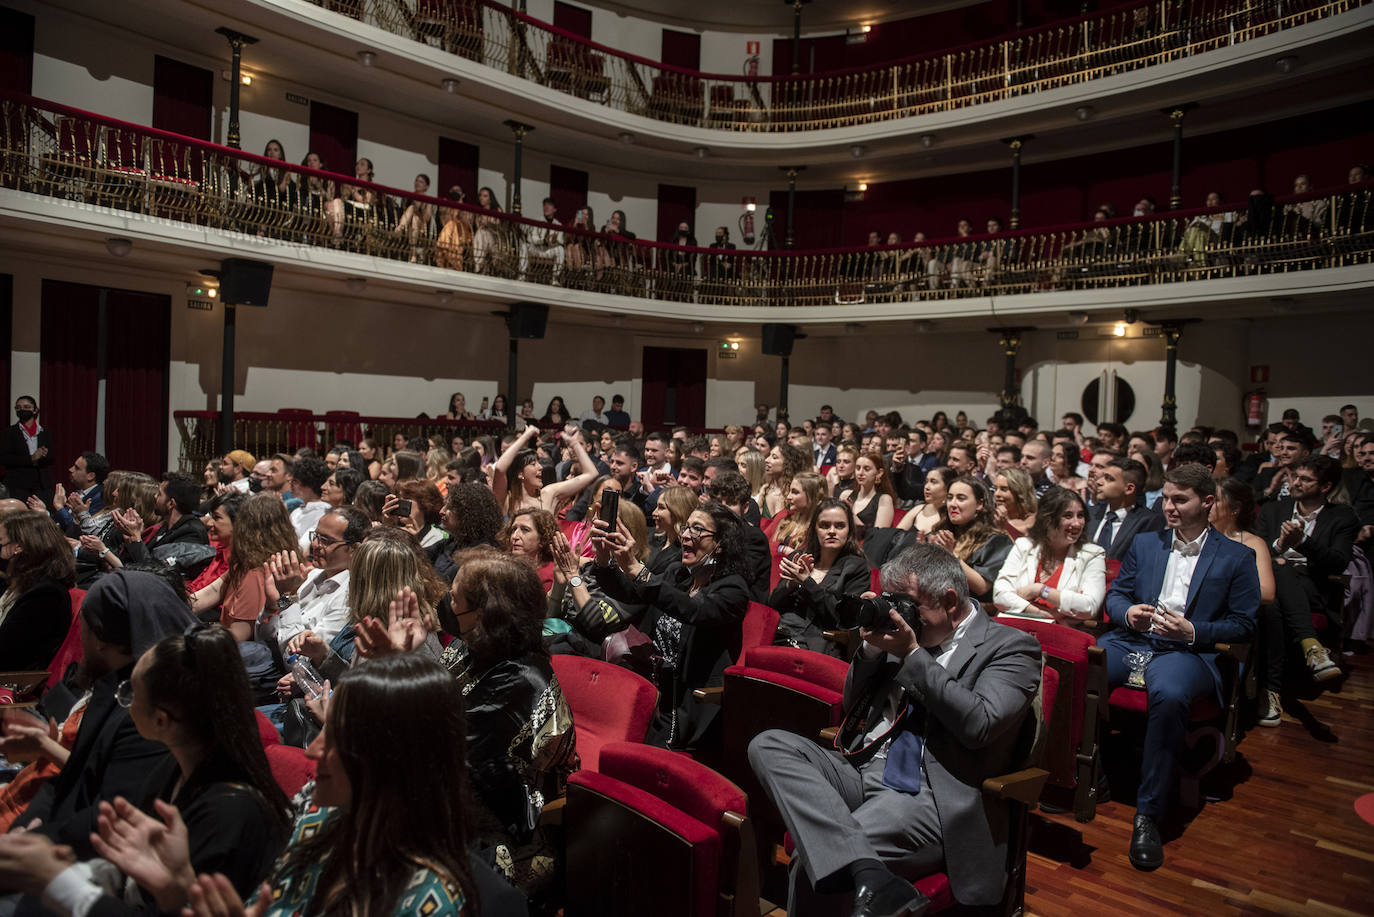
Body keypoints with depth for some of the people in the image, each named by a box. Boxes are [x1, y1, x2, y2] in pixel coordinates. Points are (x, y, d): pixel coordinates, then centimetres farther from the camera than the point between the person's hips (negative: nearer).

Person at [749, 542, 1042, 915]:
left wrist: (912, 656, -13)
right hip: (861, 769, 7)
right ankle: (871, 877, -31)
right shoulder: (908, 633, 16)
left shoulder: (1011, 647, 1)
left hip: (926, 797, -7)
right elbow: (852, 707, 19)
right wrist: (872, 647, 3)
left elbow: (979, 724, -16)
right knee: (768, 745, -19)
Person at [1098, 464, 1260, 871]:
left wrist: (1193, 631, -11)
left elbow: (1243, 625, 6)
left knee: (1169, 695, -39)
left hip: (1188, 651, -3)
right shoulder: (1144, 544, 21)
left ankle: (1148, 815, -29)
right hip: (1131, 641, 4)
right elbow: (1115, 594, 19)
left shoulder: (1237, 557, 10)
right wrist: (1128, 613, -5)